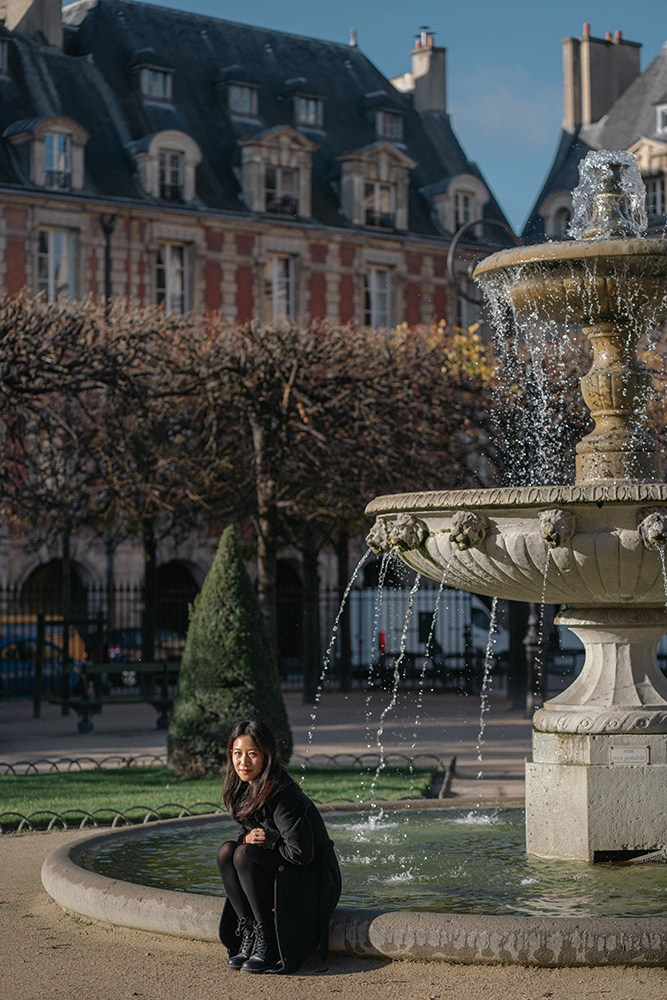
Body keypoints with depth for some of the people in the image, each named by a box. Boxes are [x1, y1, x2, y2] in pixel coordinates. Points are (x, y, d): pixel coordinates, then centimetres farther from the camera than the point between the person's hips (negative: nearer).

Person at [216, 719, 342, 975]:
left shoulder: (283, 795, -23)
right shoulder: (242, 790, 2)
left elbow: (301, 853, -25)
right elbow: (249, 833, 13)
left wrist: (263, 844, -13)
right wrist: (248, 838, -11)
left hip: (310, 882, -8)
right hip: (275, 874, 8)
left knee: (245, 855, -27)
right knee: (226, 851, -13)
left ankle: (268, 942, -19)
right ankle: (248, 935, -11)